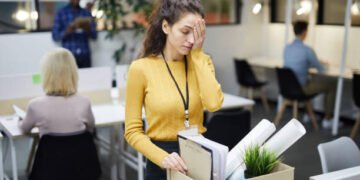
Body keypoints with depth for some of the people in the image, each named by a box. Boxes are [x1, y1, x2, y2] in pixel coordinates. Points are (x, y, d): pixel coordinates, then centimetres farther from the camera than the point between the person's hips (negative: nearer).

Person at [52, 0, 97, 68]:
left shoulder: (86, 13, 11)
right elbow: (55, 36, 0)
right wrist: (68, 31, -17)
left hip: (85, 55, 3)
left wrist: (87, 29, -12)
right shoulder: (61, 13, 4)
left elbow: (94, 35, 9)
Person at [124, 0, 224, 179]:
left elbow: (213, 103, -20)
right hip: (163, 164, -3)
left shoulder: (201, 61, -1)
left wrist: (197, 53, -15)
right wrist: (162, 157, -23)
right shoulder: (141, 68, -12)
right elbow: (133, 131, -8)